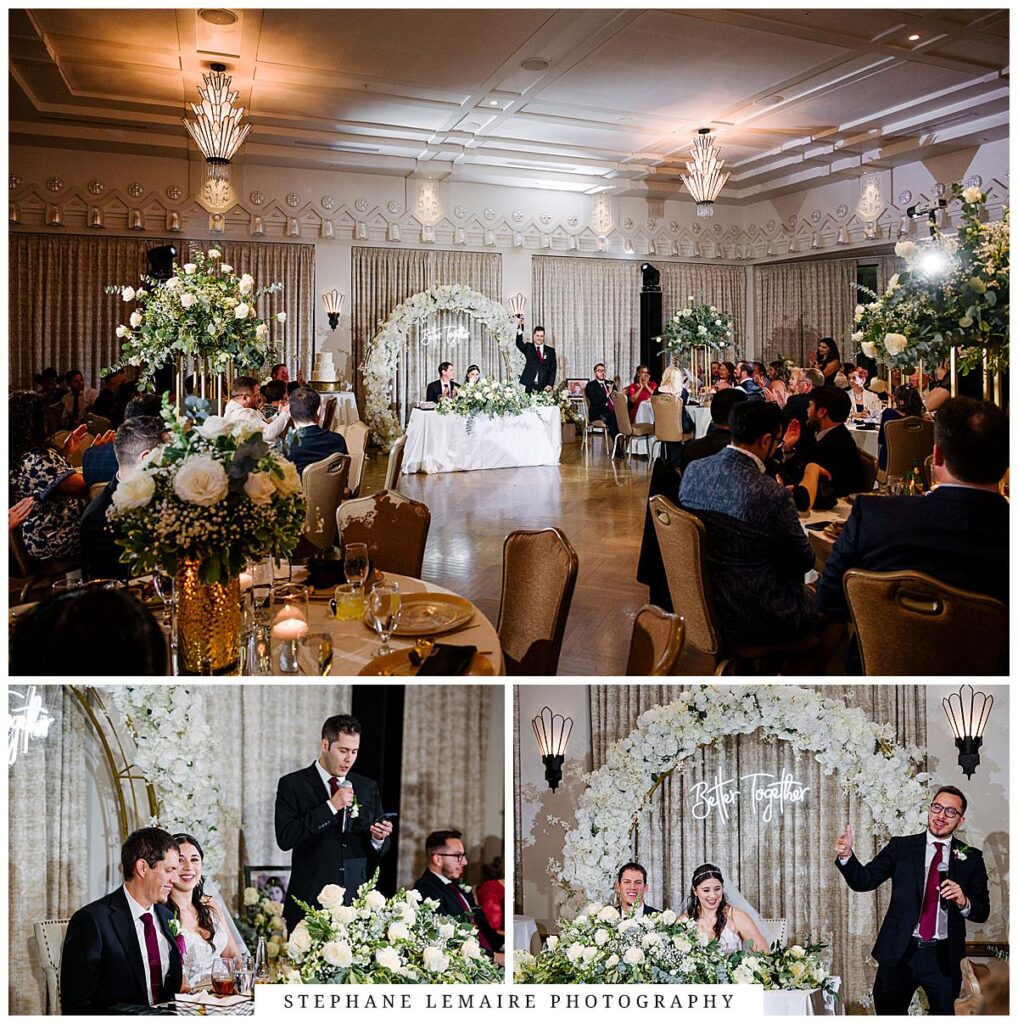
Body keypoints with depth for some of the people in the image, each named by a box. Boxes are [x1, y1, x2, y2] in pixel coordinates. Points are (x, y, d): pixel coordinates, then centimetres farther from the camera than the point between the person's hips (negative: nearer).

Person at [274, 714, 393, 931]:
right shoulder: (292, 784, 0)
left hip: (356, 903, 3)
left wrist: (379, 838, -8)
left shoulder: (368, 787, 12)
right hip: (310, 904, -3)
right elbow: (284, 838, -12)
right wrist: (330, 806, -15)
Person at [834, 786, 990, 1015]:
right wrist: (847, 855, -24)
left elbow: (982, 913, 3)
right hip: (899, 952, 0)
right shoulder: (901, 847, 0)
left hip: (944, 958, 0)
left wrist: (964, 902, -18)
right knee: (888, 1014, 11)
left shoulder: (971, 858, 3)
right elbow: (864, 881, -6)